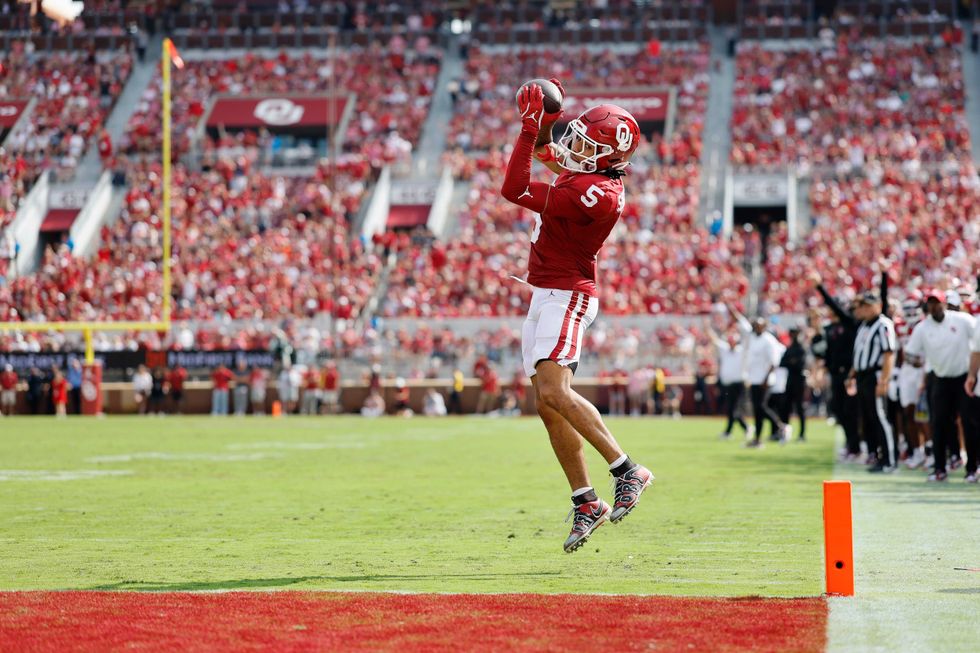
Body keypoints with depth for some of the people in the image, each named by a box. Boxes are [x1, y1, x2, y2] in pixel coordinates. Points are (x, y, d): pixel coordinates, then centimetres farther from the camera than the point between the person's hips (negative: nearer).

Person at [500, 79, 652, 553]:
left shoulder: (594, 193, -23)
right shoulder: (587, 174, 6)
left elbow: (515, 190, -21)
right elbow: (545, 154, 28)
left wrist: (531, 126, -18)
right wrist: (545, 121, 9)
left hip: (565, 296, -10)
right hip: (544, 296, 10)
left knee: (552, 391, -23)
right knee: (548, 407, 8)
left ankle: (626, 469, -15)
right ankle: (585, 504, 13)